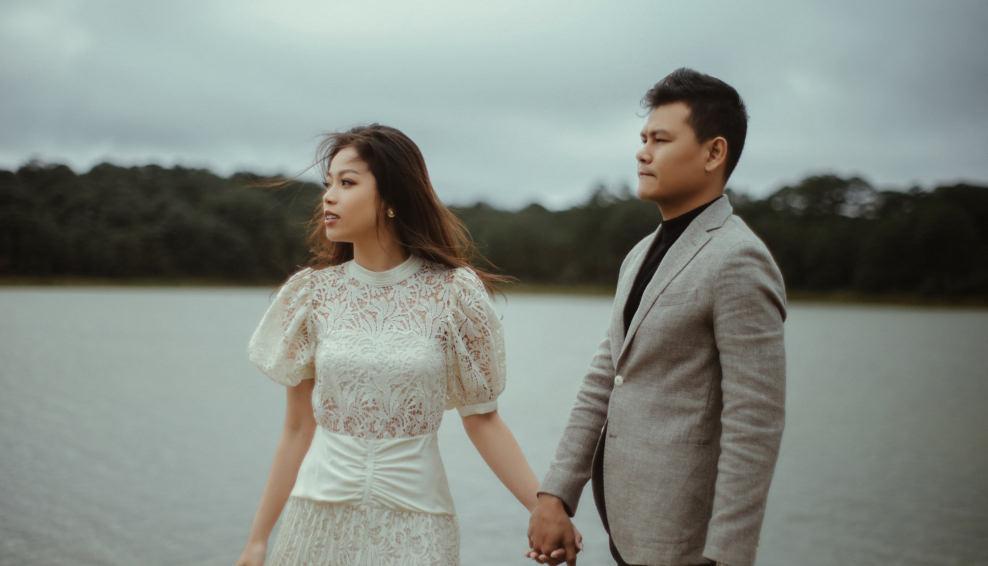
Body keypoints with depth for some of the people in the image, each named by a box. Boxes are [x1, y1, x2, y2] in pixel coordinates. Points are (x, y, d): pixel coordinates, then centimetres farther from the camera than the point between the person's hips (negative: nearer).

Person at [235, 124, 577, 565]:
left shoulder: (453, 292, -7)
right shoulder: (311, 292, -2)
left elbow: (482, 418, -1)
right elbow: (298, 428, 4)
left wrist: (546, 510, -9)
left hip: (414, 522, -2)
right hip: (320, 517, 2)